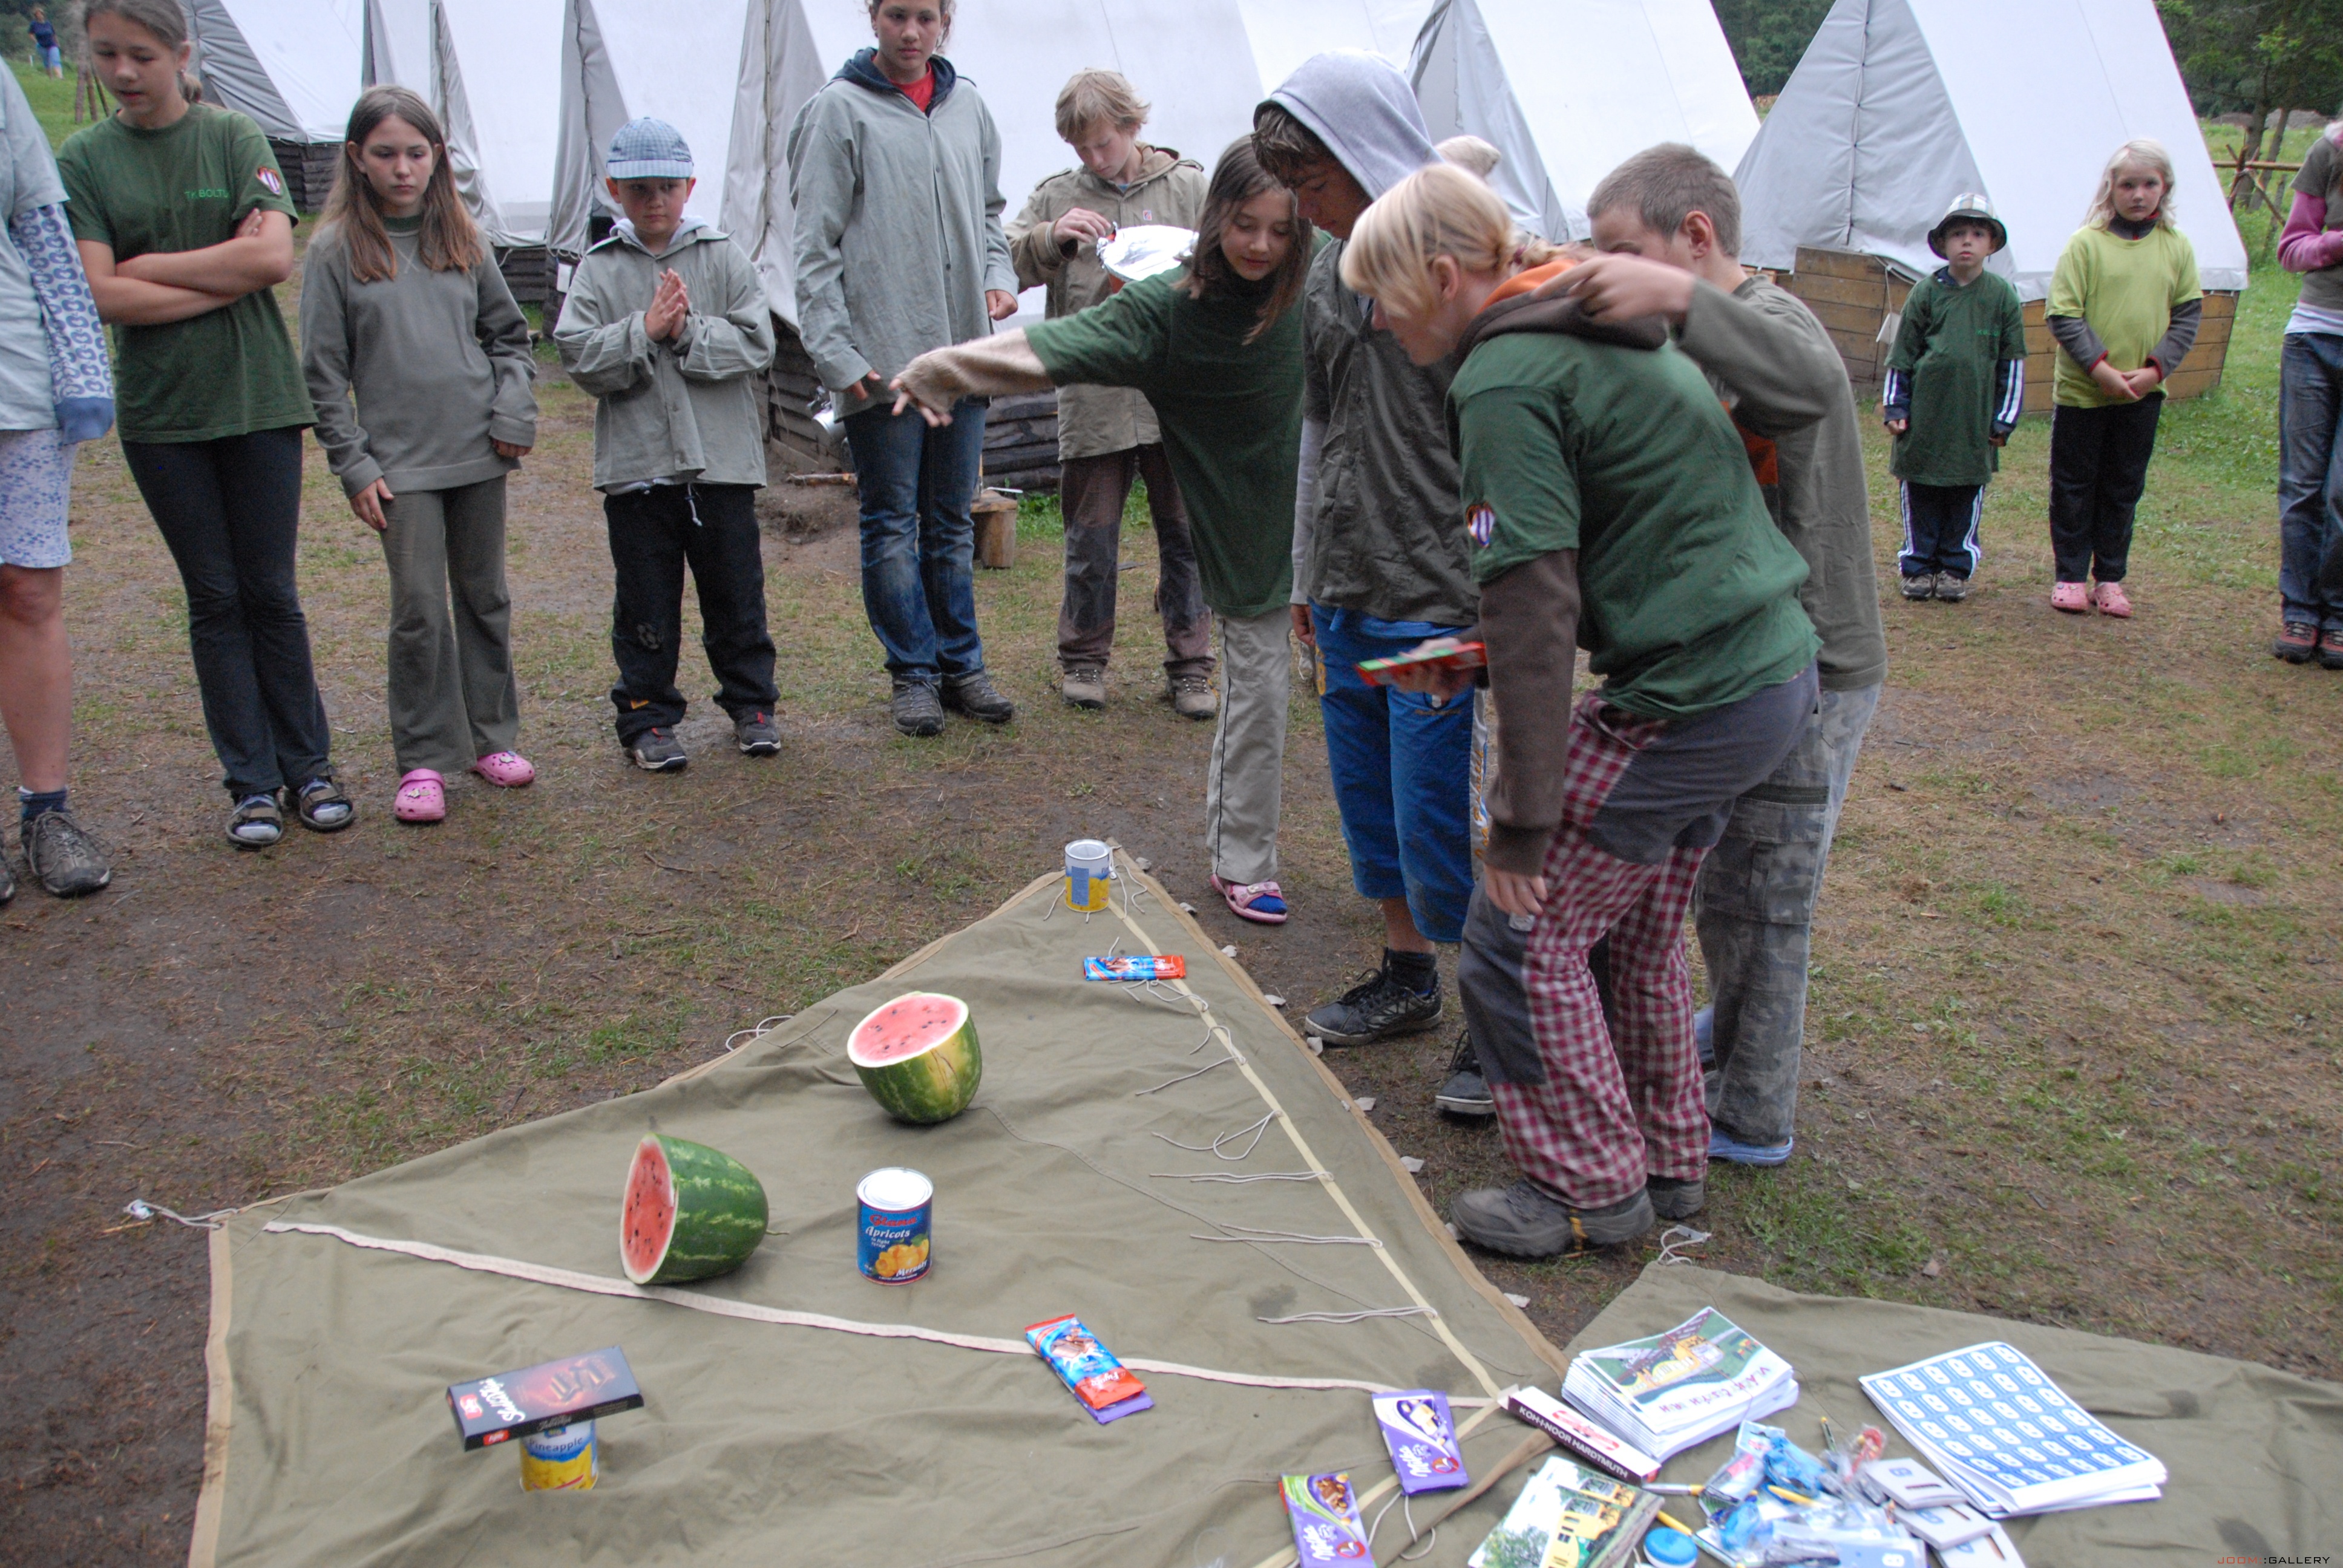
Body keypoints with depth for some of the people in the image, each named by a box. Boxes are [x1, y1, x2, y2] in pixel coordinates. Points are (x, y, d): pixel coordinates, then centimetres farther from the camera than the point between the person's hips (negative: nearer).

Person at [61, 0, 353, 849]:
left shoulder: (235, 137, 0)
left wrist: (149, 267, -10)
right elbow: (102, 294, -8)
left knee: (271, 594, 4)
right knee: (214, 600, 6)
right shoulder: (83, 159, 2)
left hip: (258, 399, -1)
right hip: (160, 412, 1)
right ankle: (252, 783, 12)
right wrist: (227, 272, -10)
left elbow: (275, 256, -13)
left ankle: (308, 767, 15)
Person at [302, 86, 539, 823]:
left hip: (479, 455, 3)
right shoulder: (336, 250, -1)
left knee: (486, 598, 11)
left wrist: (514, 410, 1)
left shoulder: (462, 239, 8)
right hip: (401, 462, -3)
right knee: (419, 610, -5)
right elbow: (323, 373, -1)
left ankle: (492, 735, 23)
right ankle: (424, 759, 5)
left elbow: (509, 333, 16)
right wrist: (352, 465, -6)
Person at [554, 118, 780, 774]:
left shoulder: (723, 258, 3)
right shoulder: (599, 270, 3)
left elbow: (756, 344, -6)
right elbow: (580, 358, -7)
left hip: (722, 462, 0)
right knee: (646, 606, 8)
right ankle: (646, 717, 19)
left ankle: (750, 703, 26)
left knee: (736, 596, 10)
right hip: (635, 466, 0)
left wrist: (688, 332, -17)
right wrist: (645, 331, -18)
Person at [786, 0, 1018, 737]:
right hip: (881, 359, -5)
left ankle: (961, 663, 21)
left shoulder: (968, 104, 12)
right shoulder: (838, 110, -3)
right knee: (892, 522, 3)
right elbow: (816, 244, -6)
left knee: (953, 519, 12)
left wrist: (999, 275, 2)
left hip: (963, 351, 5)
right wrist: (835, 351, -13)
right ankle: (913, 672, 12)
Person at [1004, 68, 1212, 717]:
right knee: (1091, 537, 7)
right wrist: (1051, 237, -15)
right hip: (1092, 400, 0)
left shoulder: (1189, 188, 8)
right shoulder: (1057, 197, 9)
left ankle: (1189, 666, 16)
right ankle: (1083, 659, 23)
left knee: (1186, 536, 5)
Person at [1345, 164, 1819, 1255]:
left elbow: (1537, 607, -20)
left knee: (1529, 925, 2)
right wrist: (1475, 655, 19)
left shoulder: (1505, 380, -15)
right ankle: (1667, 1154, 36)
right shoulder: (1599, 330, 15)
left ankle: (1591, 1185, 15)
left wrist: (1523, 819, -17)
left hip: (1691, 703, -10)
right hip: (1772, 673, 10)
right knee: (1638, 924, 22)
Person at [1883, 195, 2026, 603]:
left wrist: (2005, 418, 3)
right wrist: (1895, 407, 2)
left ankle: (1956, 568, 19)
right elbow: (1901, 355, 6)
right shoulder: (1926, 291, 2)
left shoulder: (2003, 296, 2)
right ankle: (1918, 566, 17)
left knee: (1968, 494, 7)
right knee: (1920, 494, 5)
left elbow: (2013, 363, 6)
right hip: (1925, 417, 0)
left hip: (1975, 422, 0)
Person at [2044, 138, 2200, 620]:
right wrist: (2100, 368, -17)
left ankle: (2110, 577, 20)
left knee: (2124, 489, 10)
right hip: (2082, 390, -3)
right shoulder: (2086, 242, -7)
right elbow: (2063, 315, -10)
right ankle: (2071, 576, 17)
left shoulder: (2177, 247, 3)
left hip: (2143, 394, 3)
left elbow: (2188, 315, 6)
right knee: (2074, 485, 6)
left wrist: (2155, 368, -9)